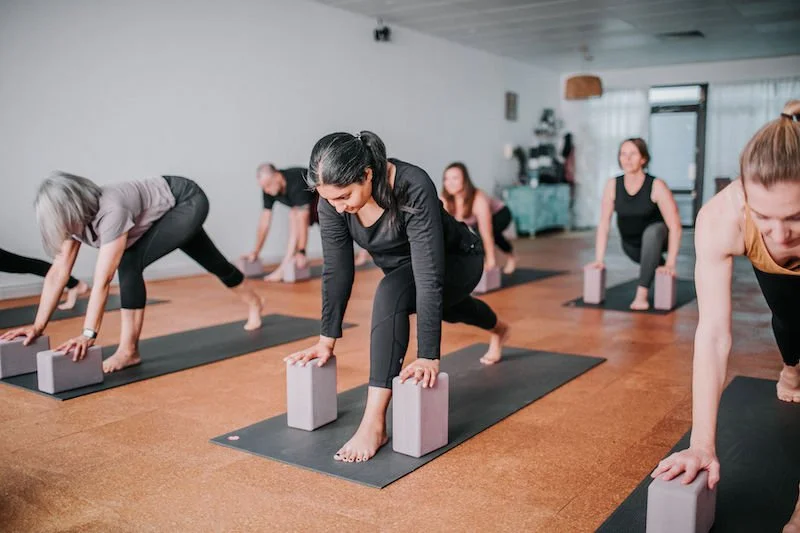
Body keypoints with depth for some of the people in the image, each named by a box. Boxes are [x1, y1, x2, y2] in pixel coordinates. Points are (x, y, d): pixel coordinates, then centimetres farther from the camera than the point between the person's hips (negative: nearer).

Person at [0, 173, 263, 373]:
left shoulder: (112, 210, -37)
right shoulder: (77, 214, -12)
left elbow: (103, 280, -39)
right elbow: (58, 271, -11)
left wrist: (88, 334, -40)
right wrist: (38, 325, -14)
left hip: (189, 201, -9)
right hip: (173, 210, 9)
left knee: (130, 262, -22)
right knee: (212, 262, 21)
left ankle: (129, 350, -12)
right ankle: (253, 303, 48)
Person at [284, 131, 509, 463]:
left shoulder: (413, 188, -41)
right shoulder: (332, 200, -25)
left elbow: (429, 277, -42)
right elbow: (336, 271, -16)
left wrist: (428, 356, -44)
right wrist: (327, 339, -16)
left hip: (456, 261, -7)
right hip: (402, 266, 7)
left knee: (391, 294, -34)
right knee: (445, 310, 33)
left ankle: (374, 422, -31)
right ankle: (498, 329, 69)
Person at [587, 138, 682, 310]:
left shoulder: (656, 186, -25)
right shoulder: (613, 185, -16)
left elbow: (674, 226, -25)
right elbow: (604, 223, -11)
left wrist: (670, 264, -30)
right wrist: (599, 259, -16)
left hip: (656, 237, -5)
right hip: (630, 244, 5)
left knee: (651, 232, -34)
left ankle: (642, 293, -32)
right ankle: (655, 266, 50)